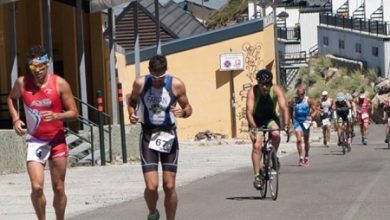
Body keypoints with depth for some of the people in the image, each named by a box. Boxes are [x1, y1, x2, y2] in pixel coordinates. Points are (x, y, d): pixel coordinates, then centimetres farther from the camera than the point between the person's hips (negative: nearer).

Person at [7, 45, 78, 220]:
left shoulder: (60, 84, -9)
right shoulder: (22, 83, -5)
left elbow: (74, 113, -5)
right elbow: (11, 99, 17)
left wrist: (56, 116, -24)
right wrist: (15, 119, 0)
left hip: (57, 140, 0)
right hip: (34, 141, 0)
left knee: (59, 188, 7)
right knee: (37, 187, -15)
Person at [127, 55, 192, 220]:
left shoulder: (176, 85, -8)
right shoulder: (140, 84, -6)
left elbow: (188, 108, 3)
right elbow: (132, 100, 13)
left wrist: (183, 112, -20)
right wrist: (131, 113, -7)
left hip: (168, 136, 0)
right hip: (148, 136, 0)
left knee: (169, 186, 1)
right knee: (151, 186, -10)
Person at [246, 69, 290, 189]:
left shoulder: (276, 90, -21)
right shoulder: (253, 91, -24)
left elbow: (284, 108, -29)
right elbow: (249, 111, -32)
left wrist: (286, 124, -43)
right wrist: (253, 127, -47)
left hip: (271, 118, 1)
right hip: (256, 120, -1)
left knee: (276, 134, -29)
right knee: (257, 146, -17)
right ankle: (257, 176, -13)